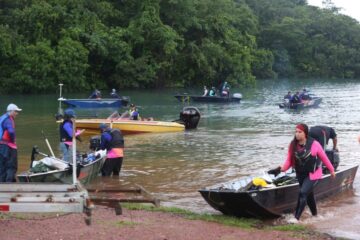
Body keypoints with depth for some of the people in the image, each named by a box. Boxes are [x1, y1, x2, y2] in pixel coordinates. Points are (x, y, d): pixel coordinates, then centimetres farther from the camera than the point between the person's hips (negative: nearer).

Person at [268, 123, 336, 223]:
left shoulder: (314, 144, -17)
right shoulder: (293, 145, -7)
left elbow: (324, 157, -6)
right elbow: (289, 161, -8)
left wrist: (331, 170, 3)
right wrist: (281, 169, -26)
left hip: (313, 174, -5)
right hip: (300, 174, 5)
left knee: (303, 192, -19)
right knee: (309, 195, 18)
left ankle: (297, 217, -17)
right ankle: (314, 214, 39)